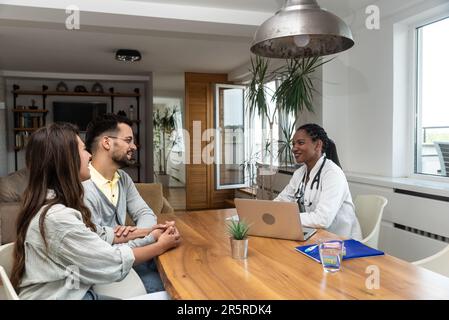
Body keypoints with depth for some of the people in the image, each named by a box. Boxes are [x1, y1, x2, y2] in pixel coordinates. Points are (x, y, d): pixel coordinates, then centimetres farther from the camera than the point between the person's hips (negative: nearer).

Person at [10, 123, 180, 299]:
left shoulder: (49, 202, 6)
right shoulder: (57, 217, -25)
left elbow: (93, 243, 5)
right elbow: (114, 262, -18)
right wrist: (161, 246, -5)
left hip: (73, 292, 8)